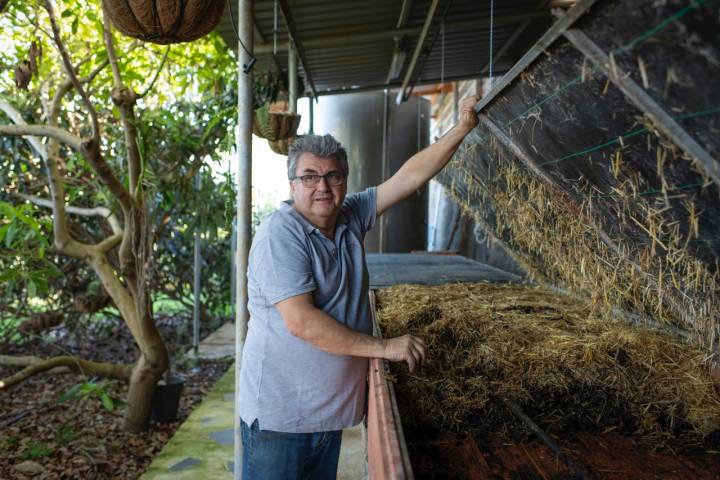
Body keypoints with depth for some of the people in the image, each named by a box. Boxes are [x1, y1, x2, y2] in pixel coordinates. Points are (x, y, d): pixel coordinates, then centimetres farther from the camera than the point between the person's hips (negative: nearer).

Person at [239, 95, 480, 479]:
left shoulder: (351, 217, 3)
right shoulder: (280, 234, -19)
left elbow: (410, 176, 5)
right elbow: (301, 323, -26)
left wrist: (462, 129, 1)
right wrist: (385, 347, -20)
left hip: (330, 410, 7)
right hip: (281, 415, -7)